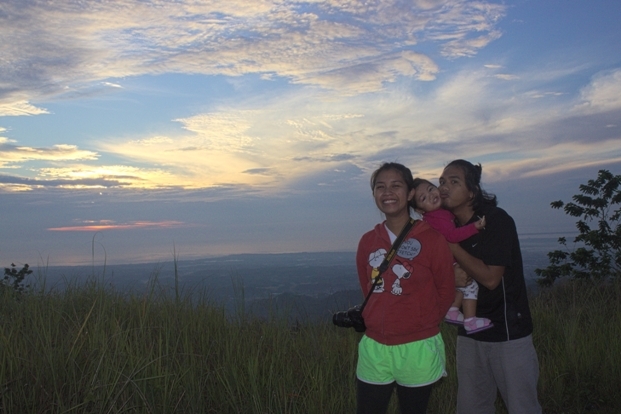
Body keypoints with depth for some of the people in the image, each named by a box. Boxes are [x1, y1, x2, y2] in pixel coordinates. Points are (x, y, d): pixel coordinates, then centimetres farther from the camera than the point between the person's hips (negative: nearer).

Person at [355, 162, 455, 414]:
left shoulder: (431, 239, -10)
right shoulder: (367, 242, 1)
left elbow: (446, 292, -1)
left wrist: (421, 325, 8)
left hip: (418, 350, -3)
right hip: (374, 348, 3)